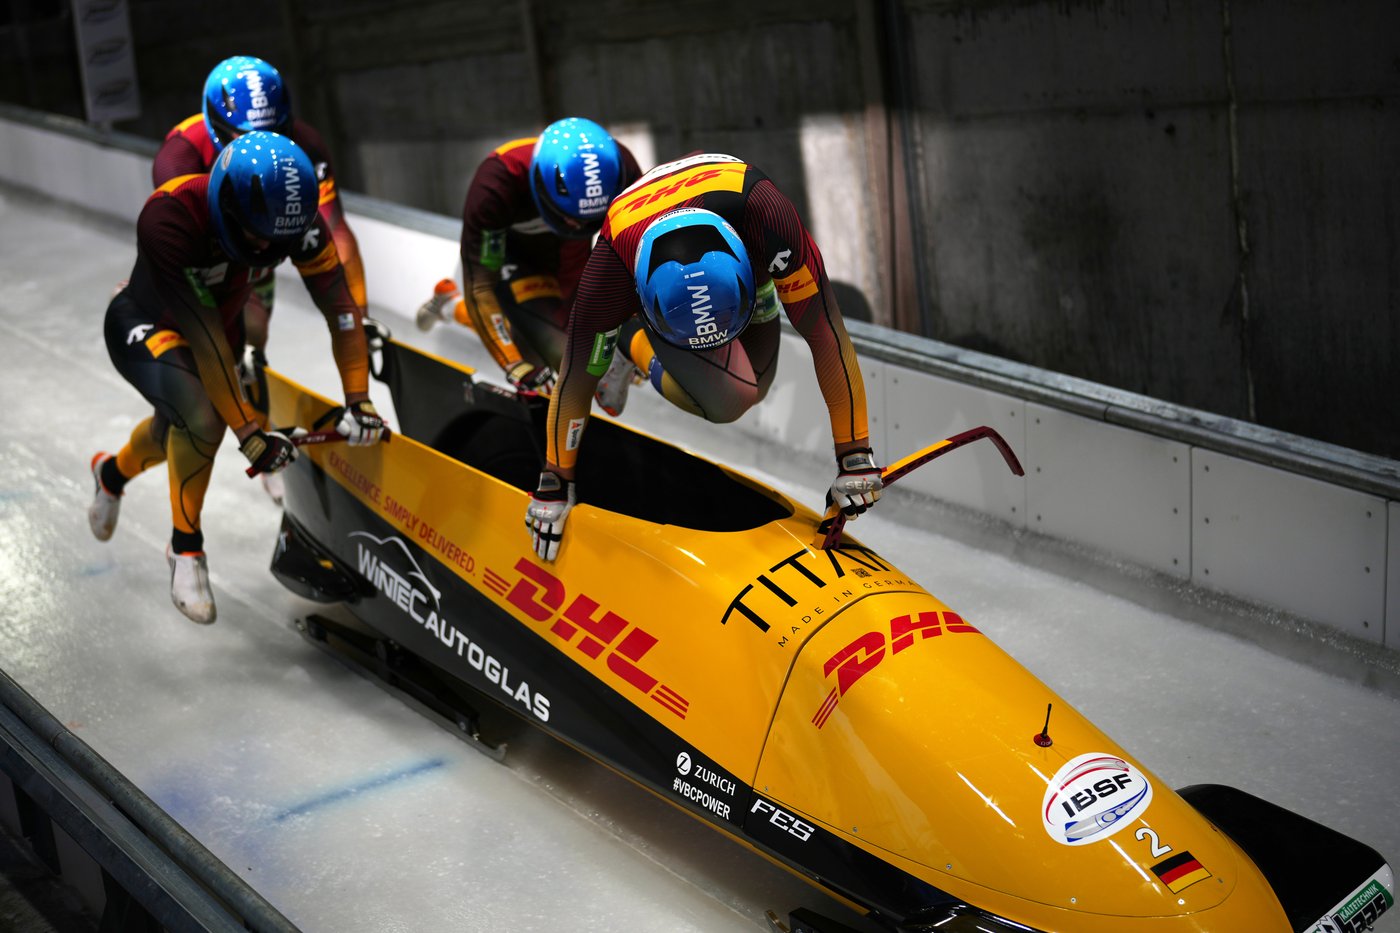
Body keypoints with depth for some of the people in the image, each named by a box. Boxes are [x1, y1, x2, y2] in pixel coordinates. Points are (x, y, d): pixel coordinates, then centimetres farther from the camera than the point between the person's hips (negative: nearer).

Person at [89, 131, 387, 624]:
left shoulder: (295, 218, -27)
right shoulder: (169, 218, -39)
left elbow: (340, 306, -19)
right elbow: (202, 336, -39)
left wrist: (358, 399, -25)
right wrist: (248, 431, -38)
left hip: (221, 322, 6)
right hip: (145, 326, -6)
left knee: (179, 433, 27)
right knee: (202, 415, -33)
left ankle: (113, 470, 62)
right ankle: (185, 548, -11)